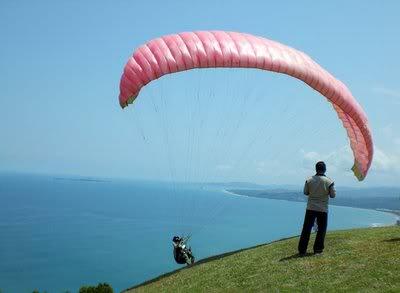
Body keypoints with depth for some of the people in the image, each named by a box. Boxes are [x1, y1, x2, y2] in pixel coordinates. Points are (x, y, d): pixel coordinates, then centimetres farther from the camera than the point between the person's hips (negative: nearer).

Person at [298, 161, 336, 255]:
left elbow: (305, 192, 5)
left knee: (306, 229, 4)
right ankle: (318, 249, 15)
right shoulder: (329, 181, -8)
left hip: (310, 208, 1)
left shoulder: (309, 180, -4)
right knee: (321, 230, 13)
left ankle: (302, 250, 4)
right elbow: (333, 195, -2)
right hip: (323, 209, -1)